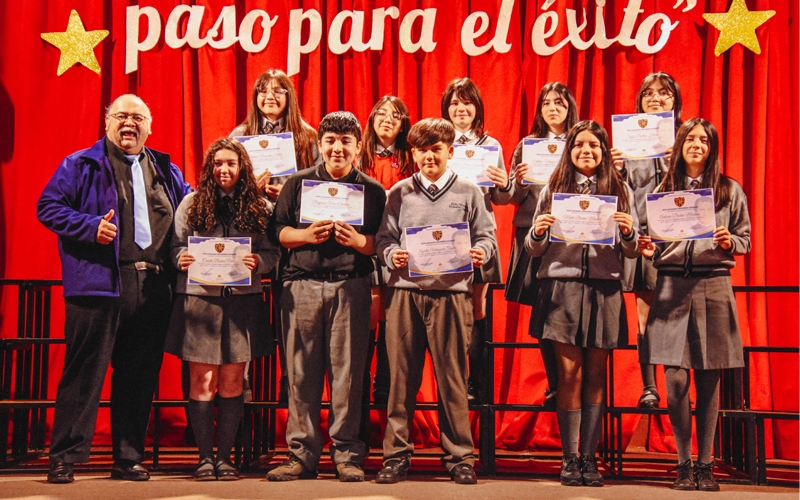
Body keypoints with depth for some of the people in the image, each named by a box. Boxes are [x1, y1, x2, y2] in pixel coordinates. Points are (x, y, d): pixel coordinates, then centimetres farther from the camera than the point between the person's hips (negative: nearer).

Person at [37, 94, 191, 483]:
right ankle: (65, 458, 4)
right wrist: (91, 227, -13)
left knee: (139, 377, 7)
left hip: (153, 288, 4)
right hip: (99, 283, -4)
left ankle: (128, 458, 15)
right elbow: (48, 206, 1)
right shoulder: (81, 165, 6)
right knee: (84, 372, -4)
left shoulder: (167, 173, 19)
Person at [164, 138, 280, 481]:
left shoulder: (259, 207, 7)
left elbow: (273, 251, 5)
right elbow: (175, 245, 7)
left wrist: (257, 262, -15)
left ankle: (224, 456, 13)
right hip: (199, 300, -1)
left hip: (242, 301, 1)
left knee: (232, 382, 4)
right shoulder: (192, 204, 7)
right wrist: (181, 258, -14)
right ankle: (204, 457, 8)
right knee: (202, 381, 0)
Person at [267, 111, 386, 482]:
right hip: (302, 285, 1)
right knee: (301, 372, 1)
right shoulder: (297, 184, 12)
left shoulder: (373, 190, 10)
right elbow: (279, 232, 9)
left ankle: (347, 455, 7)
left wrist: (360, 241, -14)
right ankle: (301, 455, 9)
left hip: (351, 287, -1)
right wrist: (306, 235, -9)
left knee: (348, 372, -1)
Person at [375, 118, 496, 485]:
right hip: (405, 291, 1)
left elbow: (486, 235, 9)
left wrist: (481, 253, -12)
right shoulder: (400, 193, 13)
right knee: (402, 376, 2)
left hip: (451, 292, -1)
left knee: (452, 378, 0)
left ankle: (459, 457, 9)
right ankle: (396, 455, 11)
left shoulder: (469, 193, 11)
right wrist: (391, 255, -9)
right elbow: (384, 237, 11)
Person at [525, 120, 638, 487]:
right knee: (570, 372, -2)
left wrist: (628, 233, -10)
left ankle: (589, 457, 10)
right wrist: (537, 232, -12)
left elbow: (632, 252, 10)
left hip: (604, 288, 1)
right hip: (562, 285, -1)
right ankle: (570, 458, 5)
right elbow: (535, 250, 9)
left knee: (596, 373, 3)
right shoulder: (553, 190, 8)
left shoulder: (621, 191, 10)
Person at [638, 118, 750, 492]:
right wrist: (648, 250, -7)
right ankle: (684, 464, 7)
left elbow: (744, 240, 10)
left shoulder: (730, 190, 8)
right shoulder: (664, 189, 11)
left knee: (709, 381, 2)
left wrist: (729, 242, -11)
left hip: (713, 286, 0)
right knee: (675, 381, -4)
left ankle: (705, 464, 13)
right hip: (672, 286, 1)